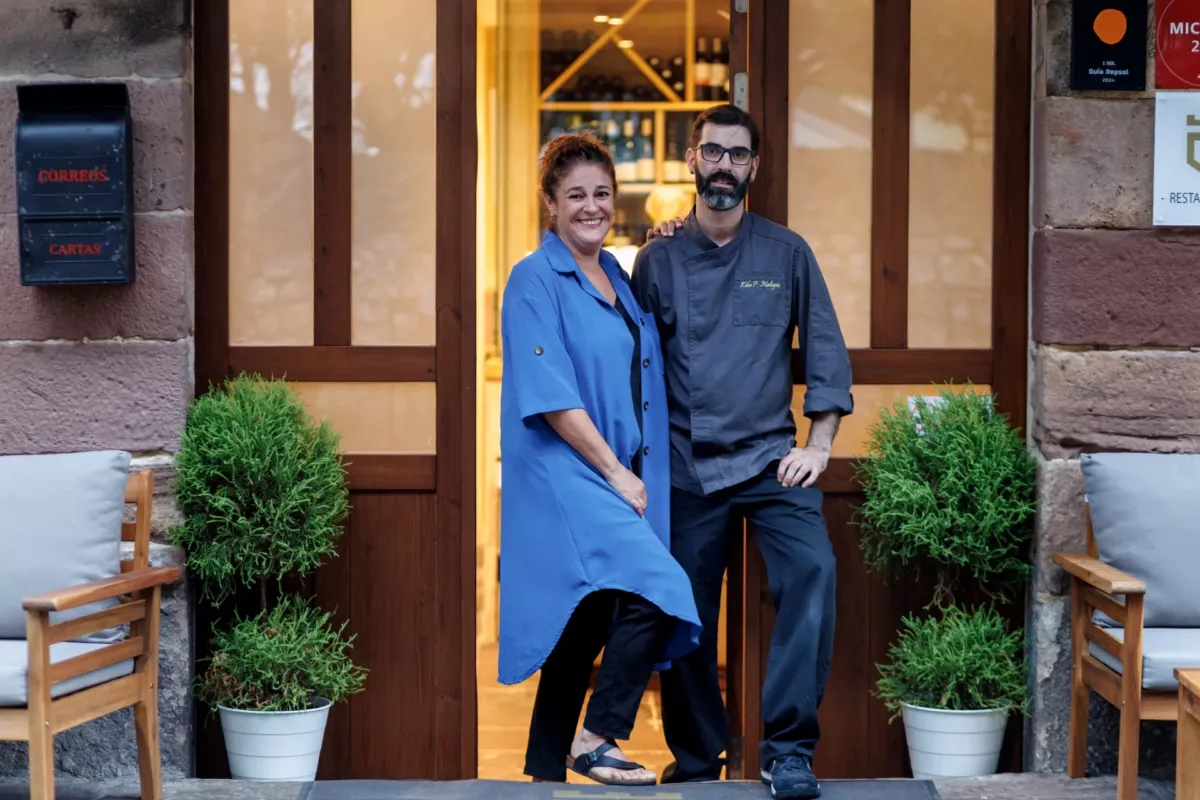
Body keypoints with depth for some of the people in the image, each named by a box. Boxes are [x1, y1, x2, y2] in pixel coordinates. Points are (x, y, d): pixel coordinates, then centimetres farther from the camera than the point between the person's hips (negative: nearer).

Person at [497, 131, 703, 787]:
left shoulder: (617, 276, 14)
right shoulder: (534, 279, -8)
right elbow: (550, 396, -15)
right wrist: (615, 473, -15)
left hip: (617, 478, 8)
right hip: (562, 479, -8)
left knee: (586, 627, 9)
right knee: (653, 587, -22)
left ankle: (546, 769, 19)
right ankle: (596, 740, -11)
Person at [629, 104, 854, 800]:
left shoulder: (786, 253, 4)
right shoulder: (660, 257, 4)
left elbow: (826, 351, 4)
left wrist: (819, 444, -4)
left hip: (770, 456, -1)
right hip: (687, 465, 1)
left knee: (812, 571, -24)